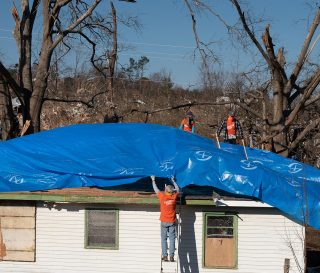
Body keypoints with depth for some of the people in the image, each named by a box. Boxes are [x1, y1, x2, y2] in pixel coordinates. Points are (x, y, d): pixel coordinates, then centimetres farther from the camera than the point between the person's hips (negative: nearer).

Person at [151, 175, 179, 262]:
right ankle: (171, 256, -3)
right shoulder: (174, 197, -4)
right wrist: (173, 180, 31)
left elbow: (156, 189, 7)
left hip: (164, 222, -1)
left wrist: (153, 180, 23)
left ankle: (165, 256, -1)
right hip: (172, 222, 1)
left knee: (164, 239, 4)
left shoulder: (162, 196, -9)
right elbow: (177, 189, 16)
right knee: (172, 239, 2)